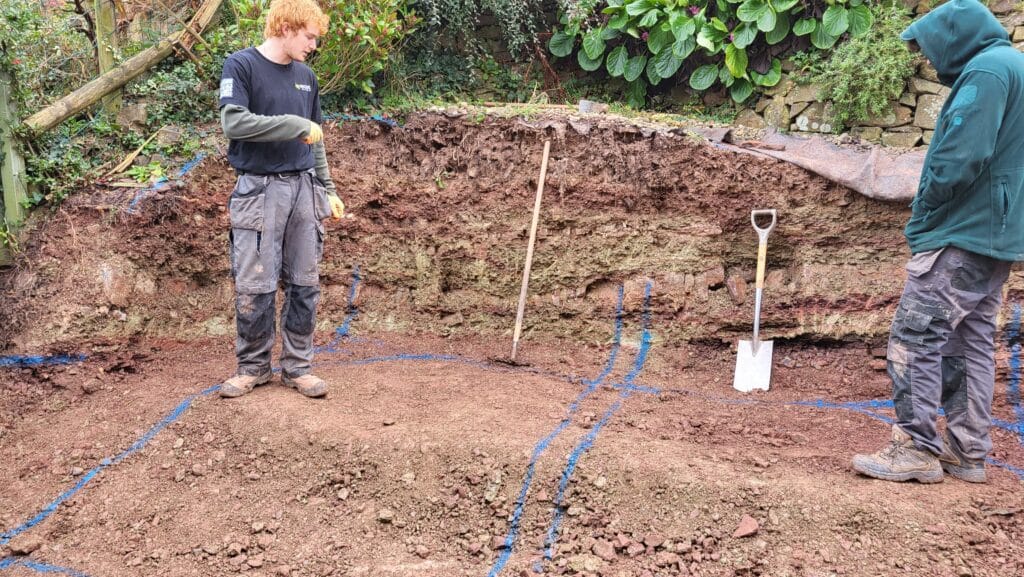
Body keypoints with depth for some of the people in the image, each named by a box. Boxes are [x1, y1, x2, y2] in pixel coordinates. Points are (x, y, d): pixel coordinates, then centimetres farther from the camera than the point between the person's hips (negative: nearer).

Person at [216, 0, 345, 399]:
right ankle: (253, 367, 15)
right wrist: (294, 125, -15)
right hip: (260, 191, -5)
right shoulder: (241, 65, -3)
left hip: (304, 189, 5)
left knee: (304, 284, 5)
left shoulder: (306, 77, 14)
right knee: (255, 286, -1)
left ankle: (297, 366, 16)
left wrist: (327, 190, 15)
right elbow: (233, 122, -17)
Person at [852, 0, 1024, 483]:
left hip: (960, 235, -10)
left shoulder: (985, 69, -12)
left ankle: (916, 448, -5)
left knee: (914, 338, -8)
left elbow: (960, 157, -22)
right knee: (971, 342, 11)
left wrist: (923, 209, -8)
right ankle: (968, 451, 16)